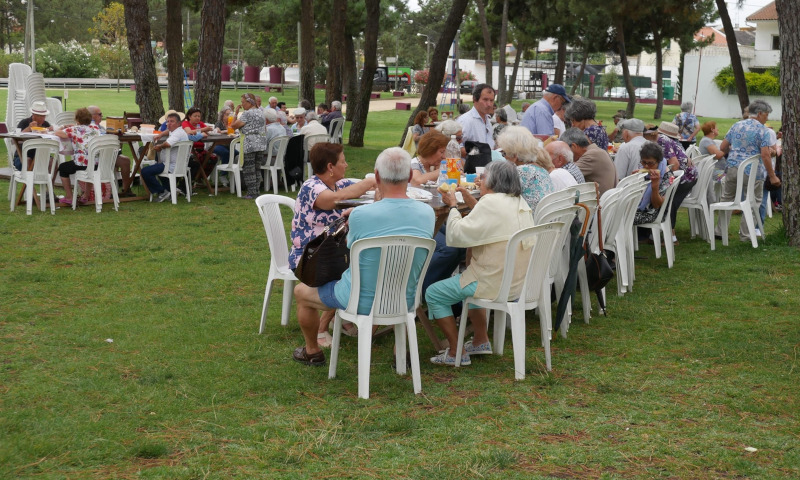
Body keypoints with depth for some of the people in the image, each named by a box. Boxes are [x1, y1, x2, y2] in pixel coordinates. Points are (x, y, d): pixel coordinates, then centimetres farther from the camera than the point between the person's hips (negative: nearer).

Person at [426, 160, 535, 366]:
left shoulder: (491, 202, -19)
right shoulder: (520, 203, 9)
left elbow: (458, 235, -18)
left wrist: (453, 206, -3)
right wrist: (471, 201, 15)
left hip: (496, 284, -10)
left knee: (433, 293, 3)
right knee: (465, 278, 36)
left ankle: (456, 353, 7)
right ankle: (481, 341, 34)